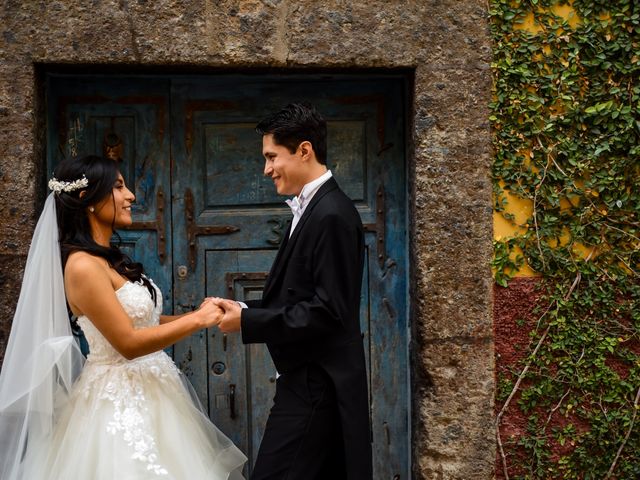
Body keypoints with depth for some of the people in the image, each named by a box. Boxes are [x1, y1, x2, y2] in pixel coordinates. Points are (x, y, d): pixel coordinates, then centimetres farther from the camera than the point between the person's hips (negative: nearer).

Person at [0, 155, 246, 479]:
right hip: (121, 403, -9)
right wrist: (197, 321, -16)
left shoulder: (110, 259, 11)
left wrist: (195, 315, 0)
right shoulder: (82, 266, -18)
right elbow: (128, 343, -21)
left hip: (146, 394, 9)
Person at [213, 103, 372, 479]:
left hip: (316, 388, -10)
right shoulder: (312, 208, 14)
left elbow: (327, 311, -21)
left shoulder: (332, 215, -17)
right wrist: (245, 309, 3)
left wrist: (247, 321, -16)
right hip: (310, 380, 10)